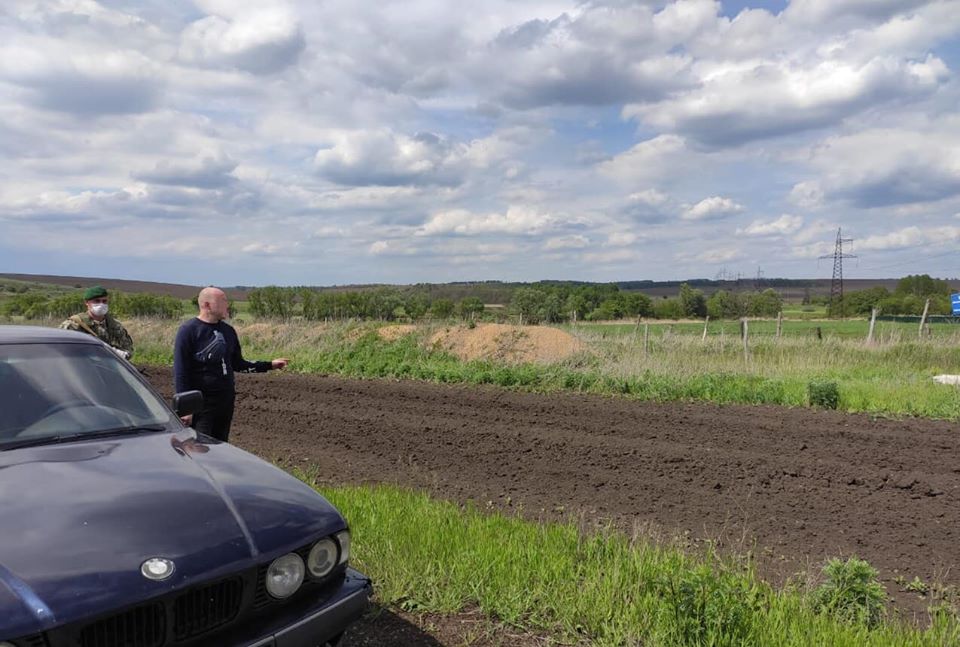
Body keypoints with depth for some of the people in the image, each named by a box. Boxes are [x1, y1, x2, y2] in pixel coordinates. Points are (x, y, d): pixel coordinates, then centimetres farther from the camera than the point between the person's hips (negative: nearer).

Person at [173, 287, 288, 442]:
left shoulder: (227, 330, 10)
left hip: (226, 401, 6)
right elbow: (180, 372, -10)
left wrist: (270, 364, 11)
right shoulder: (188, 330, -8)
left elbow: (238, 364, 18)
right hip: (201, 402, -6)